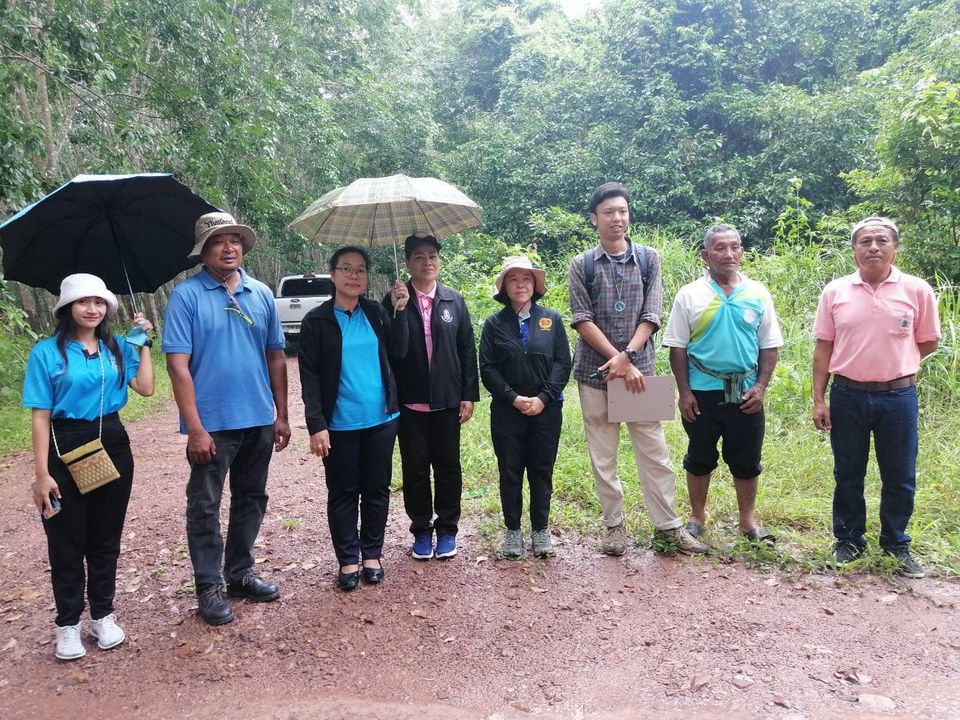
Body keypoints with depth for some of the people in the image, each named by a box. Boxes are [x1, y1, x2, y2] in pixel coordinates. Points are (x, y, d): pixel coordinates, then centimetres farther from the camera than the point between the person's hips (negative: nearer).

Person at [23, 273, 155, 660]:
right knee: (67, 541, 6)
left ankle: (103, 615, 27)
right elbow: (40, 416, -8)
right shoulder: (47, 352, -6)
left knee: (106, 536, 13)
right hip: (66, 448, -3)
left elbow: (146, 388, -7)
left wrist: (144, 343, -3)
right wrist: (42, 473, -12)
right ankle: (68, 624, 20)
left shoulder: (117, 348, 6)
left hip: (113, 444, 4)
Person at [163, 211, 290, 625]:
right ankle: (208, 587, 21)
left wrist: (282, 415, 7)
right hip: (212, 423, -5)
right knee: (205, 506, 6)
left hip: (259, 420, 5)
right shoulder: (186, 295, -7)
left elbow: (276, 357, 10)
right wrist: (194, 428, -17)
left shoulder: (261, 294, 6)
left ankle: (240, 573, 32)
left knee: (251, 499, 16)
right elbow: (177, 364, -12)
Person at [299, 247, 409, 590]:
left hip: (381, 419, 3)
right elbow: (310, 377, -7)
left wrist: (400, 311, -8)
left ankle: (372, 554, 28)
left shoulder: (376, 312, 6)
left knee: (376, 489, 12)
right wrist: (316, 425, -13)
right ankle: (348, 559, 22)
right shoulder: (317, 320, -3)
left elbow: (398, 353, 0)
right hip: (339, 423, -3)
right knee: (342, 493, 8)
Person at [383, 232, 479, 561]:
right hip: (410, 402, -1)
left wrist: (469, 395, 0)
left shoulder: (454, 300, 5)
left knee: (448, 466, 10)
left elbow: (467, 350, 4)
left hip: (447, 400, 1)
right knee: (415, 468, 8)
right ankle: (421, 530, 24)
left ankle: (447, 530, 25)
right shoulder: (394, 301, -1)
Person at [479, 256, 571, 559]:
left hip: (547, 409, 0)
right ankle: (512, 530, 20)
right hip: (507, 410, 0)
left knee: (542, 471, 8)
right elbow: (487, 368, -2)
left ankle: (541, 529, 21)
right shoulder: (494, 323, 2)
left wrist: (543, 398, -11)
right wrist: (513, 398, -12)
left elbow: (563, 363, -1)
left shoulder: (551, 319, 3)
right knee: (510, 472, 7)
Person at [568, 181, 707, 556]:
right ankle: (614, 525, 19)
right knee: (602, 455, 7)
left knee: (654, 451, 5)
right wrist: (619, 361, -14)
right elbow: (583, 321, -7)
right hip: (594, 371, 0)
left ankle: (667, 525, 16)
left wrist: (627, 356, -15)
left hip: (639, 369, 1)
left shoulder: (649, 258, 4)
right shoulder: (581, 265, 0)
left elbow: (650, 316, -3)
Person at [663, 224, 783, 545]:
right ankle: (697, 518, 26)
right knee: (700, 458, 11)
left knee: (746, 461, 11)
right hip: (702, 393, -1)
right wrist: (684, 391, -6)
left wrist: (760, 386, -4)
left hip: (745, 394, 1)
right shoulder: (690, 295, -2)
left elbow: (769, 346, 6)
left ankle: (748, 521, 26)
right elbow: (677, 347, -2)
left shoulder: (758, 294, 3)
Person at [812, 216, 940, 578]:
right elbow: (823, 348, 2)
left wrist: (892, 364, 6)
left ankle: (896, 544, 28)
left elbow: (928, 342, 9)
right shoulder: (835, 292, -1)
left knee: (900, 477, 9)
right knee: (848, 475, 12)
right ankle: (849, 540, 28)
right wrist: (819, 400, -1)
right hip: (847, 397, 1)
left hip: (898, 397, 0)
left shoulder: (917, 290, -3)